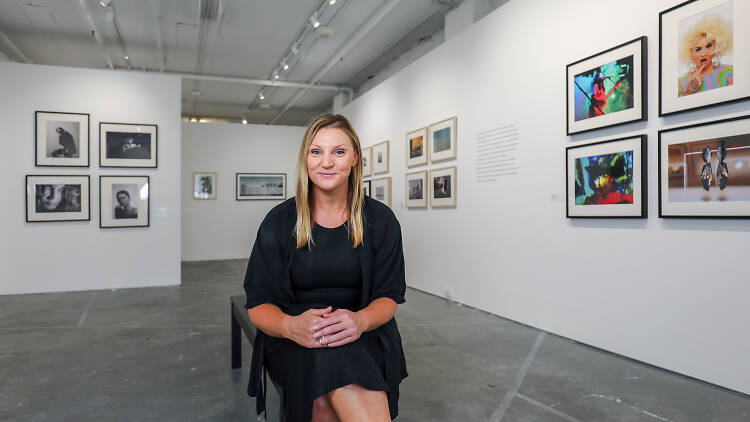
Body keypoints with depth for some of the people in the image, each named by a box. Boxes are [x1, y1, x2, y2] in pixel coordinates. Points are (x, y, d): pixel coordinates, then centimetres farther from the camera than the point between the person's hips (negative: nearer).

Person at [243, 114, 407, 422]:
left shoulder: (380, 220, 1)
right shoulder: (279, 221, 0)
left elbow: (390, 295, 0)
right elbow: (258, 304, -2)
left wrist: (361, 319, -24)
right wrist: (290, 326, -26)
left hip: (363, 336, 0)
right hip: (293, 339, 1)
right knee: (332, 359, -34)